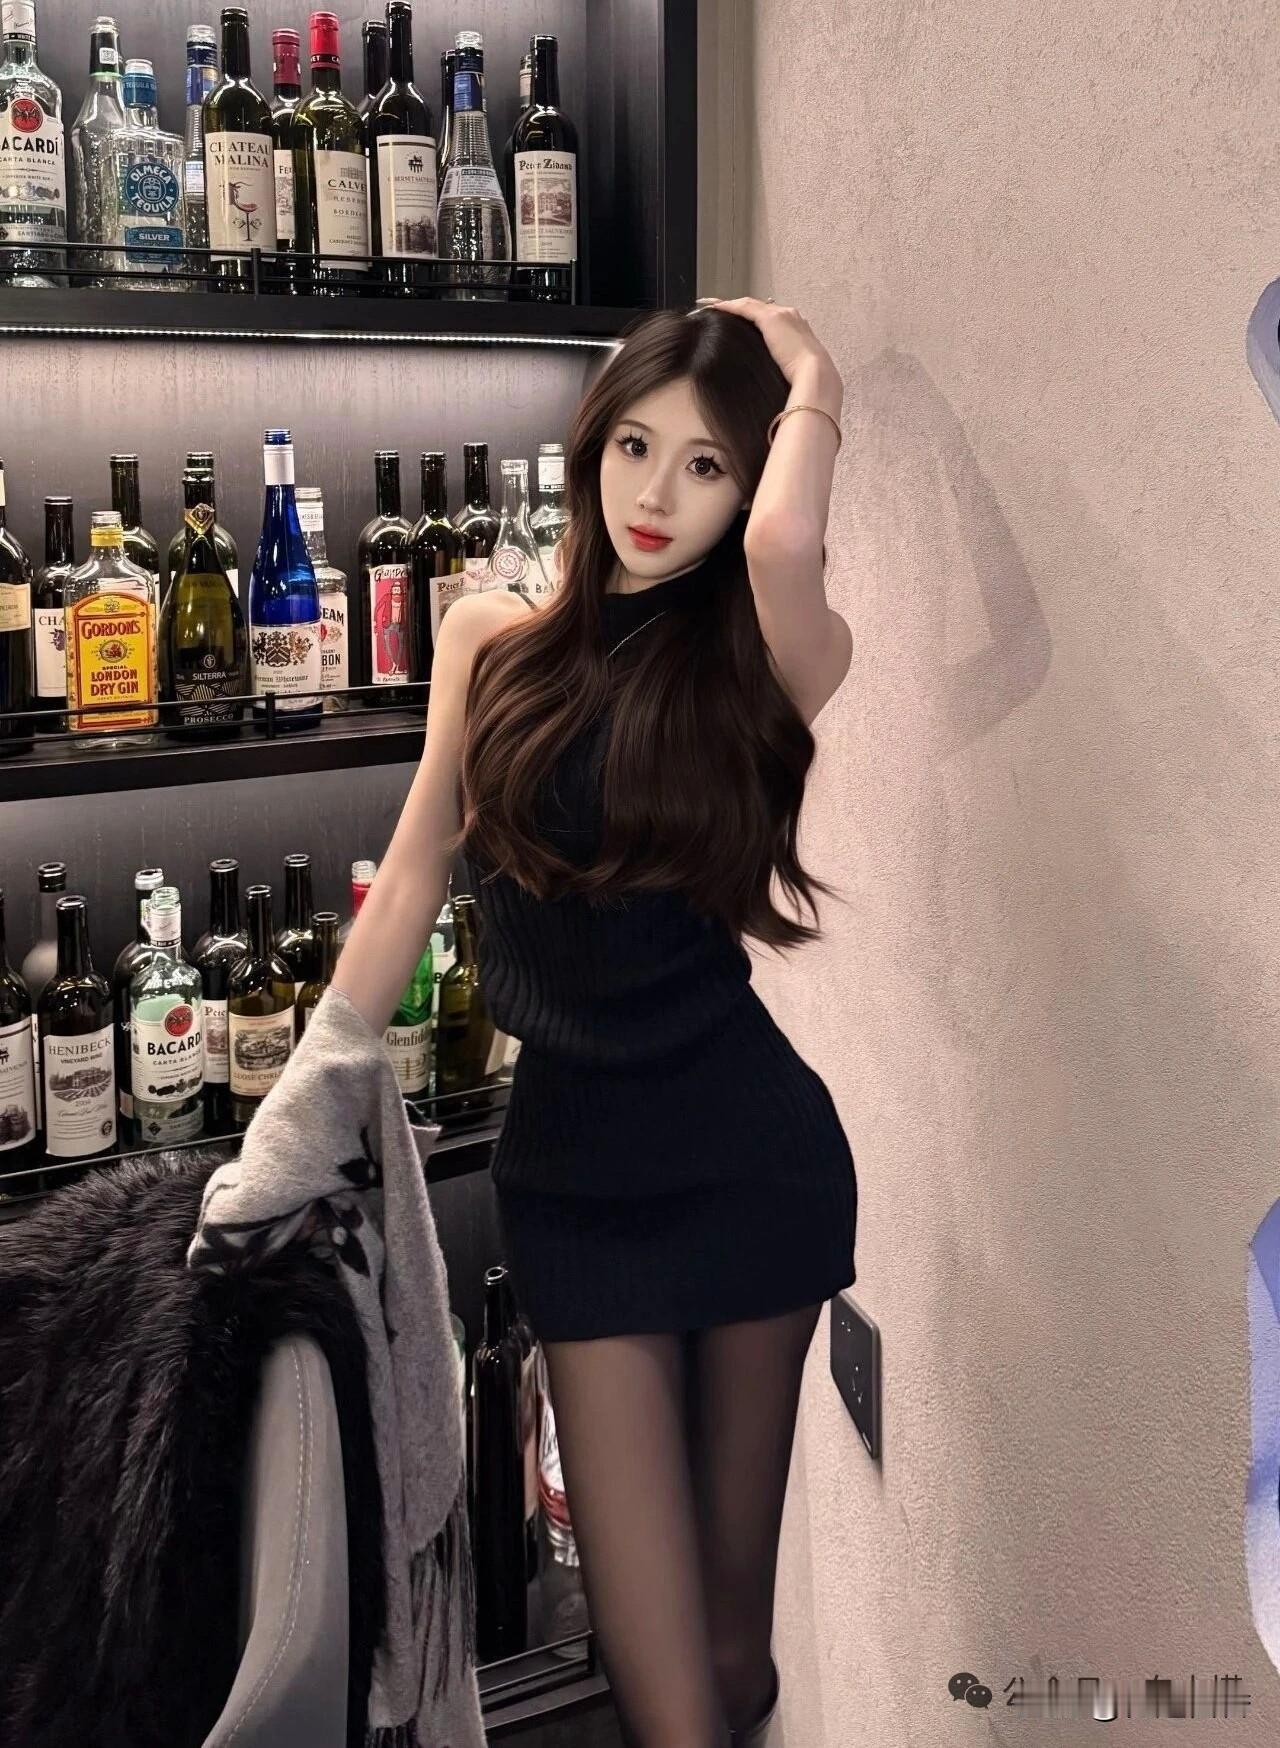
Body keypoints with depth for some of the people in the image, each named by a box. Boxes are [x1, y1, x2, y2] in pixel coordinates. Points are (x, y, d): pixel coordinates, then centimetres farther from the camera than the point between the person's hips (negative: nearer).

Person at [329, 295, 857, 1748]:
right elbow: (412, 878, 8)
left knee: (733, 1628, 10)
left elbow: (784, 542, -28)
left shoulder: (763, 662, -4)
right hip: (570, 1158, 2)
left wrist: (812, 387, -8)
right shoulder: (494, 640, 5)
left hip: (749, 1157, -1)